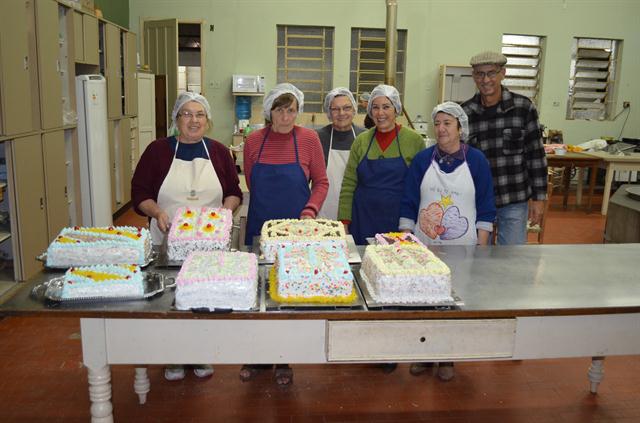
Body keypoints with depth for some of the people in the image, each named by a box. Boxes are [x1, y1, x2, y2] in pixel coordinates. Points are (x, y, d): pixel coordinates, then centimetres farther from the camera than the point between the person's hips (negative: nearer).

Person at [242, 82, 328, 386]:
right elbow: (250, 184, 10)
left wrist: (310, 210, -14)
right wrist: (267, 206, 1)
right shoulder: (254, 141, 1)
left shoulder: (309, 139, -4)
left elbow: (321, 182, 0)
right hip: (259, 226, 2)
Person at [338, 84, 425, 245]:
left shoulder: (414, 140, -2)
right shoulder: (361, 140, 4)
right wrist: (344, 222, -1)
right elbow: (349, 184, 5)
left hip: (399, 222, -2)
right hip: (363, 222, 2)